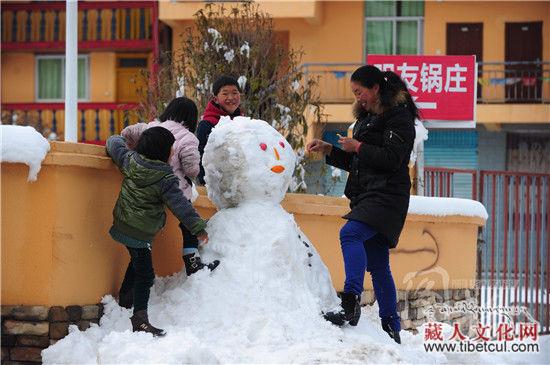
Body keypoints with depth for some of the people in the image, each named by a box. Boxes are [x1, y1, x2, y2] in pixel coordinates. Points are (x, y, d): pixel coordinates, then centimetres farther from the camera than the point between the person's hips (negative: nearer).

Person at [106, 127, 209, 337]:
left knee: (137, 261, 29)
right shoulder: (165, 179, -20)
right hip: (140, 232, -8)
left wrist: (117, 140, 39)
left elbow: (114, 144, 15)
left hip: (124, 223, 8)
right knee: (145, 273, -9)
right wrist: (197, 227, -21)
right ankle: (140, 318, -18)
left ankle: (125, 298, 44)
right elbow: (179, 204, -23)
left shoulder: (129, 160, -2)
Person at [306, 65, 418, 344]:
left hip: (387, 194, -10)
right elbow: (356, 164, 26)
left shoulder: (399, 117, -7)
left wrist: (357, 147, -11)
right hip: (366, 195, 10)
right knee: (377, 264, 9)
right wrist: (328, 150, 14)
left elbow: (391, 159, -17)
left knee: (350, 233, -30)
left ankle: (351, 302, -40)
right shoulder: (367, 117, 22)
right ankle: (391, 329, 12)